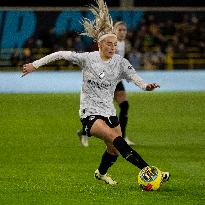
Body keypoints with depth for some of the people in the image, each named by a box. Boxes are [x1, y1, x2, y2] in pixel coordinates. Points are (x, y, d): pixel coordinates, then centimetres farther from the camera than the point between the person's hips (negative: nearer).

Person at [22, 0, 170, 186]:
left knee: (114, 150, 8)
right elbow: (61, 54, 0)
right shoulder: (88, 58, -8)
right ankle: (148, 171, -36)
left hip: (109, 112, 5)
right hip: (90, 113, -5)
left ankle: (101, 173, 42)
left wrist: (146, 86, -39)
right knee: (116, 140, -26)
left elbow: (134, 76, -16)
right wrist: (35, 65, 3)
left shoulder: (120, 62, -2)